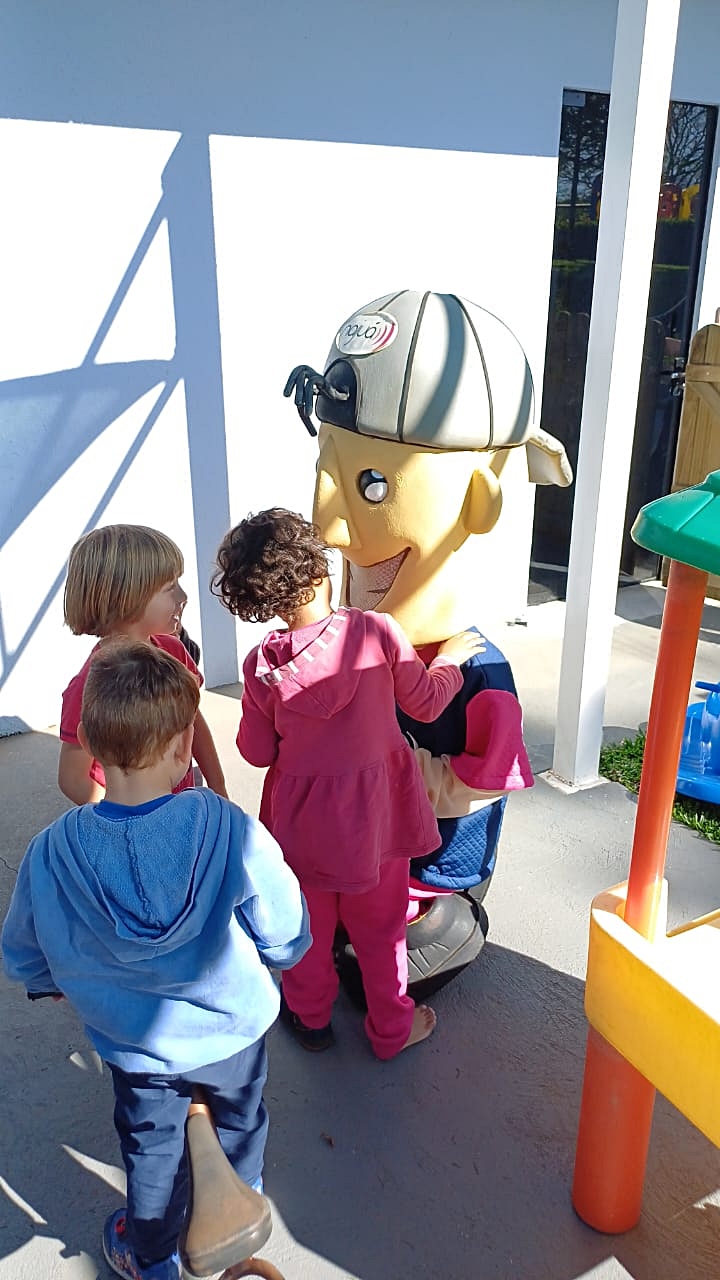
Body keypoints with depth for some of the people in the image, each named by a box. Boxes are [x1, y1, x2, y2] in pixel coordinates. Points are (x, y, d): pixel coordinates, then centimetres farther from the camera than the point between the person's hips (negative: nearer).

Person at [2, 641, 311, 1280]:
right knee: (240, 1118, 32)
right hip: (233, 1028, 0)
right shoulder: (230, 829, -33)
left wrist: (53, 983, 16)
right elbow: (288, 938, -19)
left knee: (152, 1147, 29)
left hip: (136, 1044, 0)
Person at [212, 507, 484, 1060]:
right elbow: (427, 703, -5)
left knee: (309, 923, 22)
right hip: (375, 808, 0)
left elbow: (258, 751, -6)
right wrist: (448, 660, 12)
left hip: (302, 815, 0)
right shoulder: (376, 631, -19)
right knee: (381, 925, 19)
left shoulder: (262, 664, -16)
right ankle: (392, 1029, 38)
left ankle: (310, 1016, 44)